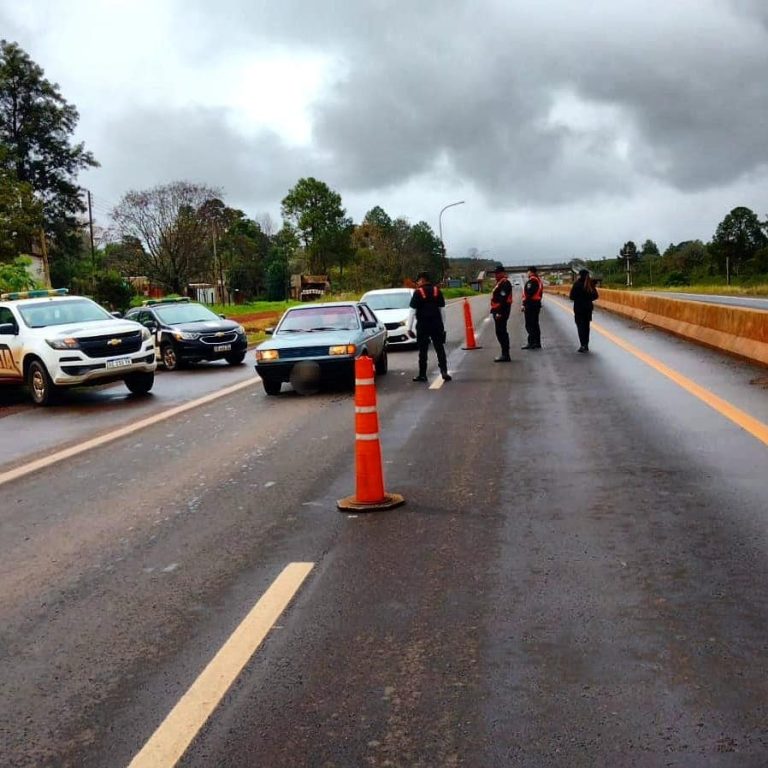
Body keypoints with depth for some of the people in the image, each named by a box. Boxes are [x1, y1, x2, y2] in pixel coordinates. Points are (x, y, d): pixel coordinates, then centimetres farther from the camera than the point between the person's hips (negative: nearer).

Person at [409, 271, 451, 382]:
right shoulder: (437, 291, 6)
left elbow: (413, 310, -7)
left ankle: (422, 374, 7)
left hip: (423, 325, -3)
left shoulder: (418, 292, -7)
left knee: (422, 350, 3)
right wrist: (443, 326, 12)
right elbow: (442, 309, 7)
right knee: (440, 349, 5)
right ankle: (444, 372, -4)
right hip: (436, 324, 3)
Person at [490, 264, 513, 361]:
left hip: (501, 311, -11)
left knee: (501, 333, -9)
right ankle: (505, 354, 21)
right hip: (498, 311, 11)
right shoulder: (499, 283, 19)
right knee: (501, 333, 14)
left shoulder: (504, 283, -15)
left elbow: (503, 299, -23)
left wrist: (500, 313, -27)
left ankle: (505, 355, -7)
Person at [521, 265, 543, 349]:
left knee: (529, 324, -8)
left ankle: (531, 342, -11)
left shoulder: (532, 280, -14)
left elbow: (528, 293, -21)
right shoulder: (539, 280, 17)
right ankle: (537, 343, 16)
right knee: (535, 324, 14)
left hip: (530, 304, -10)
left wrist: (524, 304, -19)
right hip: (537, 303, 10)